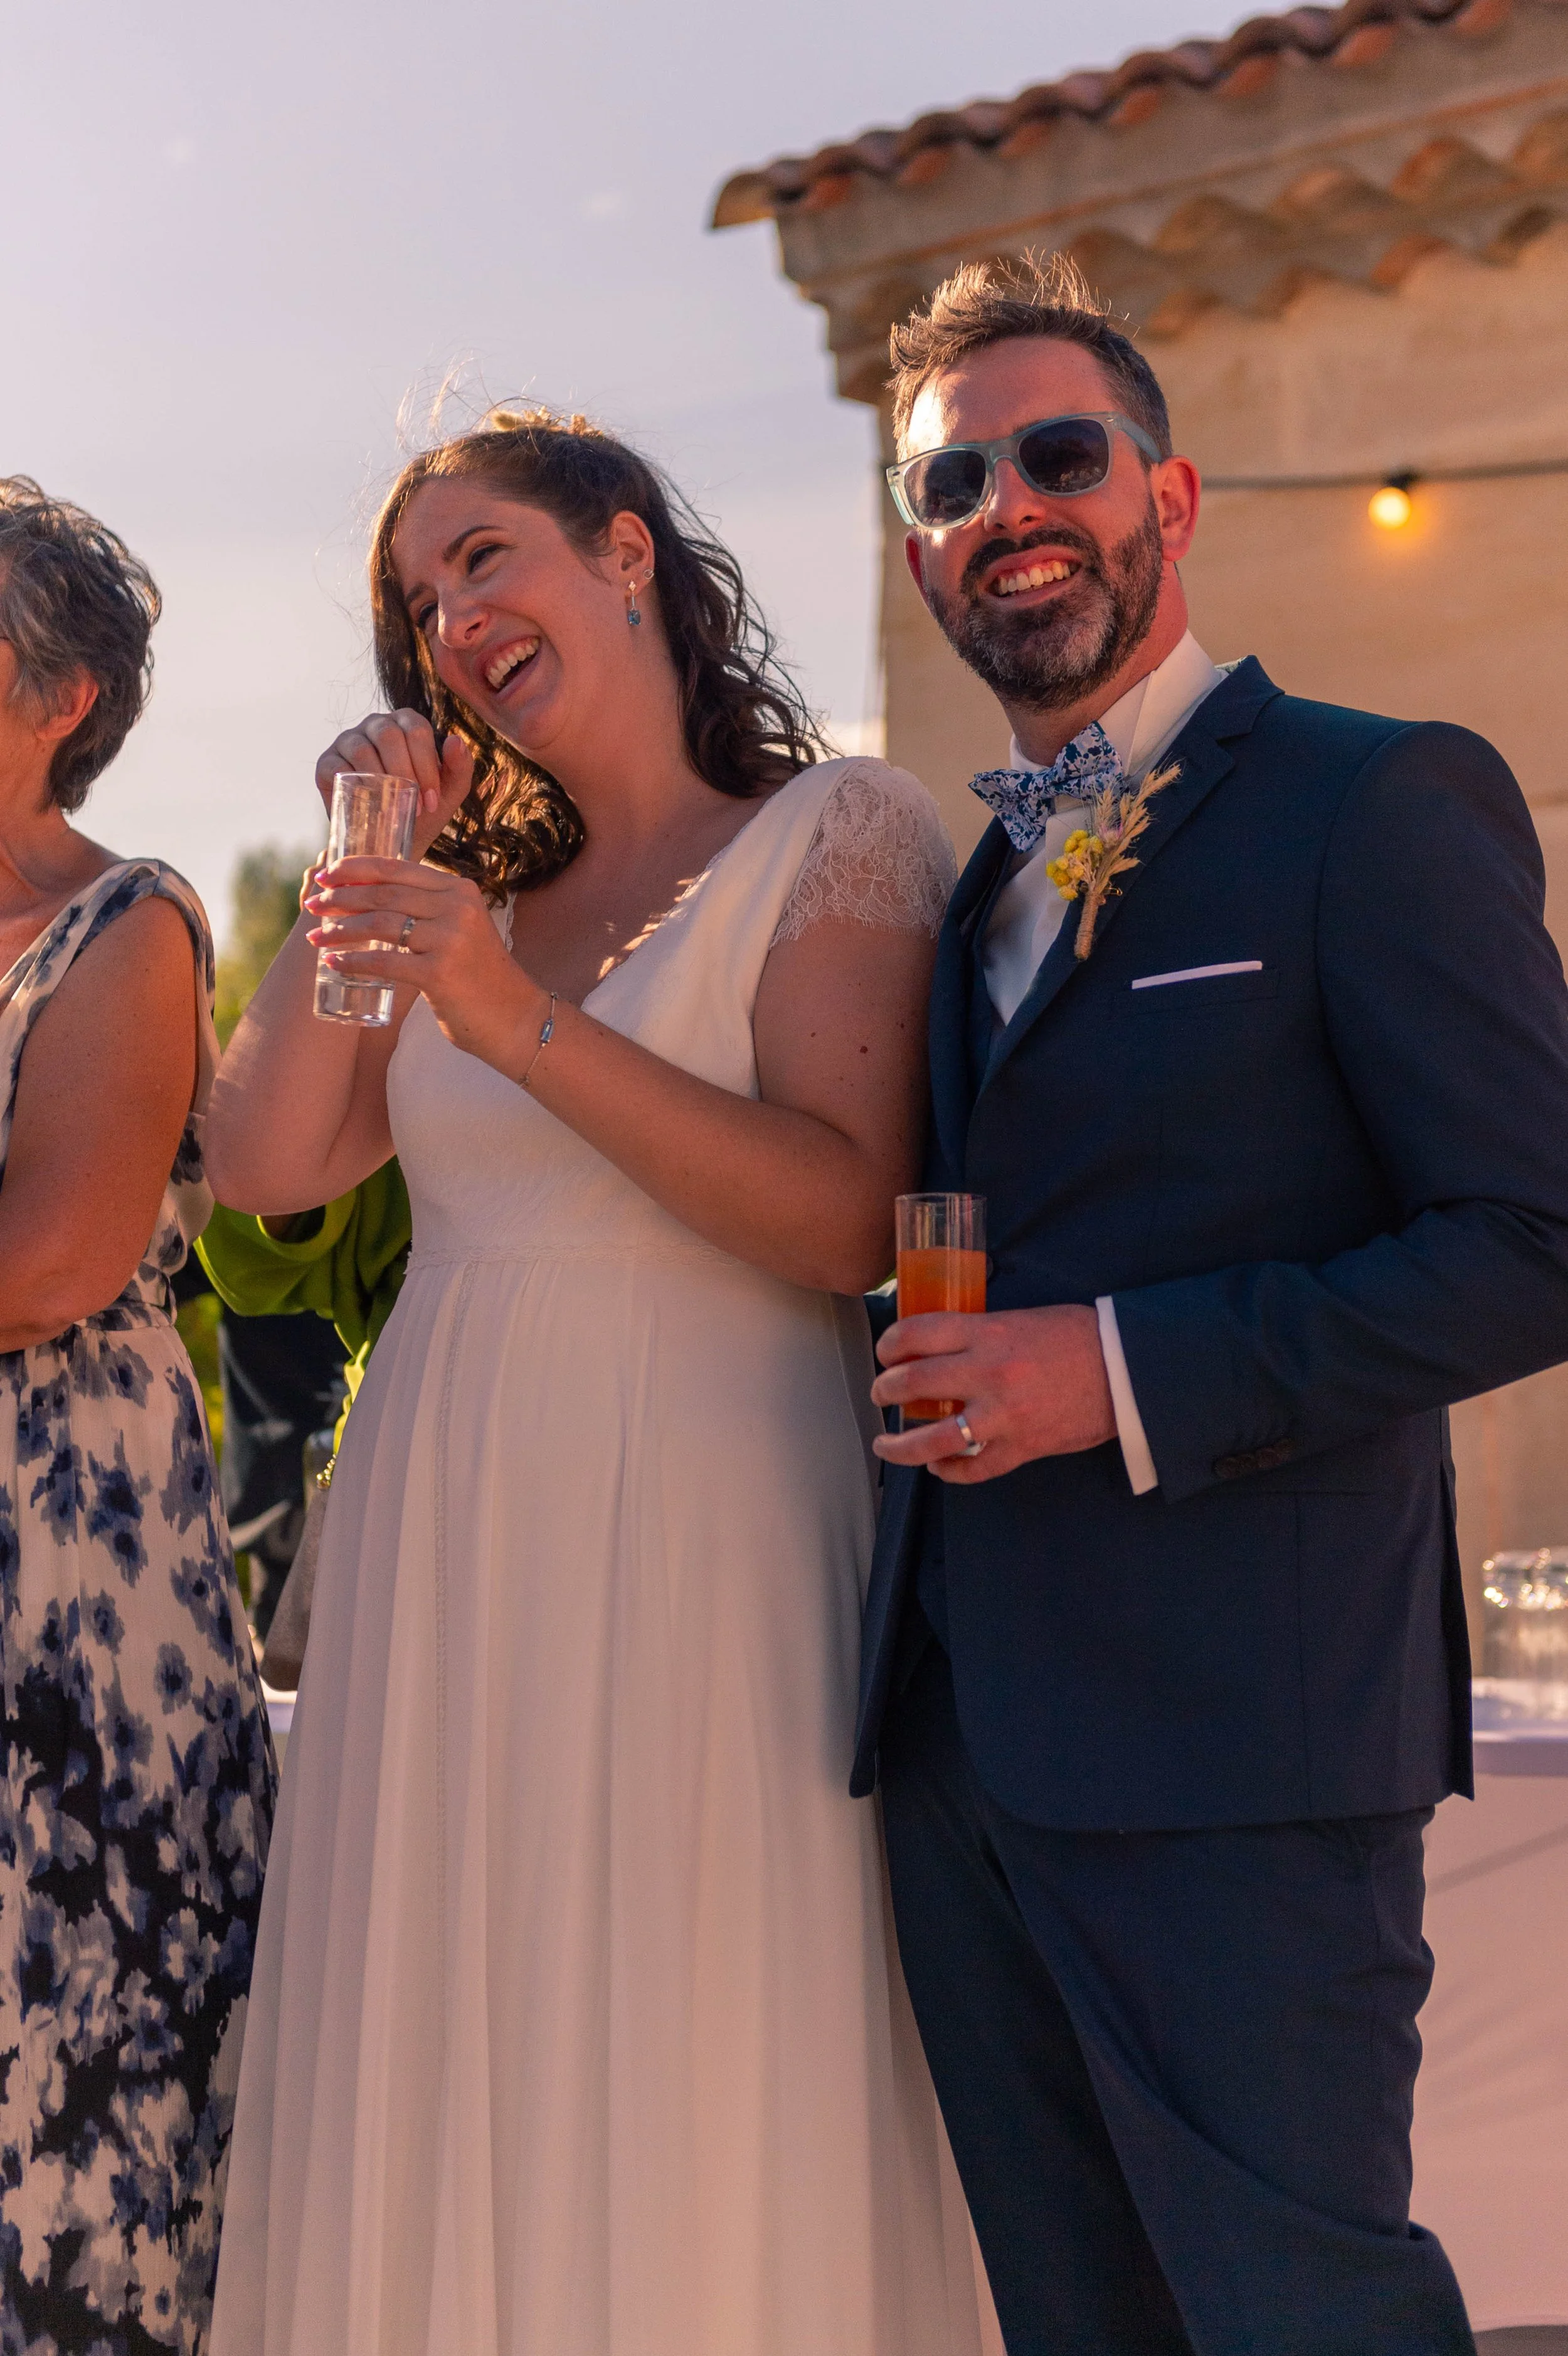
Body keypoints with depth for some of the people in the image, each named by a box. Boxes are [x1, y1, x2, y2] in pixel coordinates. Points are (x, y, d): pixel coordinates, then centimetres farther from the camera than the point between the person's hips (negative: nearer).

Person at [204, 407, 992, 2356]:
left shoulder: (840, 830, -1)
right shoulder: (484, 889, 17)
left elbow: (848, 1219, -14)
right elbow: (261, 1164, 8)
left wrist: (522, 1023, -19)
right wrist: (361, 877, 4)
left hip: (702, 1547, -5)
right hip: (446, 1558, 6)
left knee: (702, 2136, -3)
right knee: (448, 2109, 7)